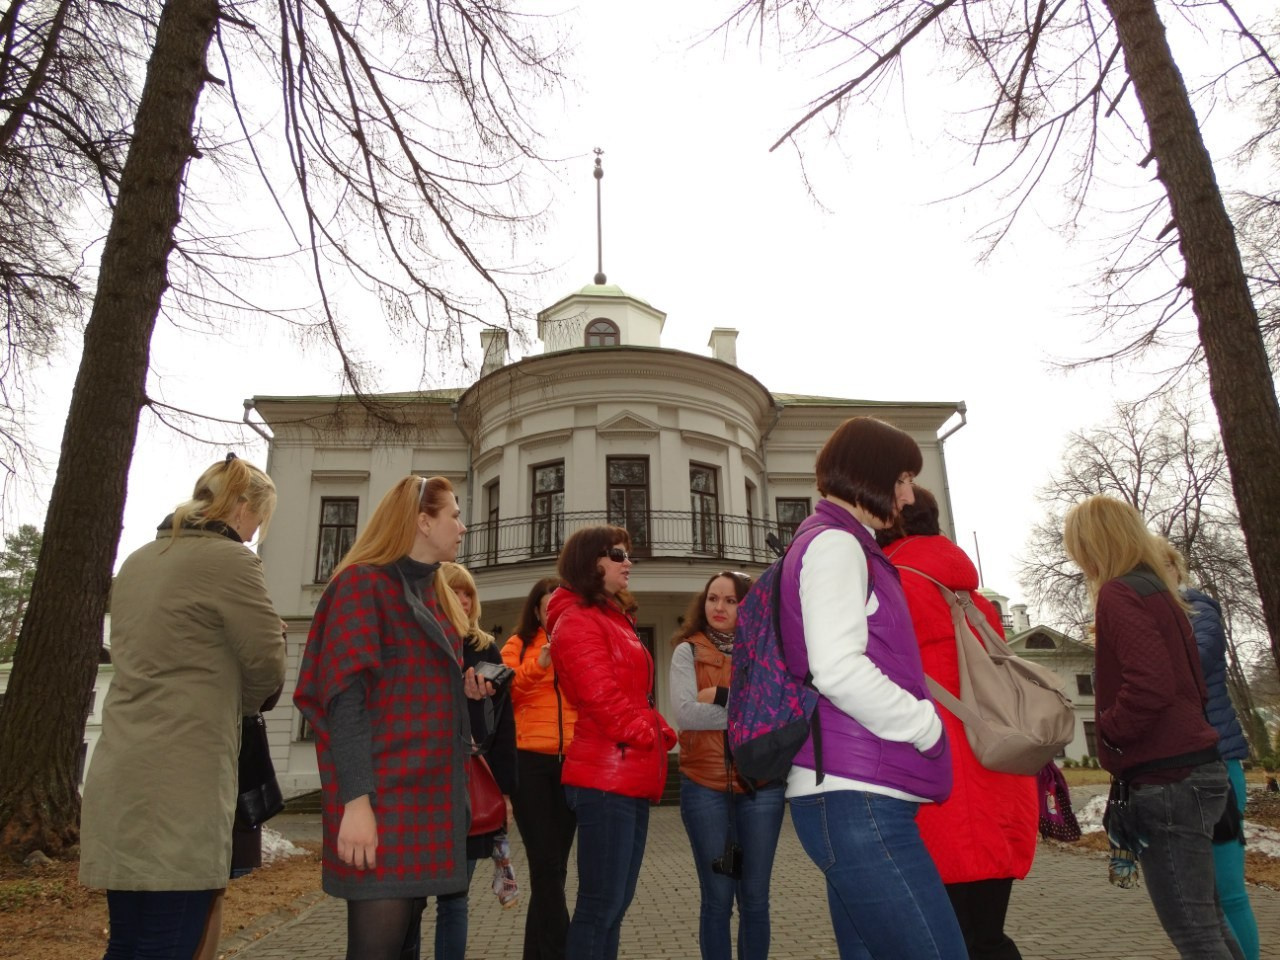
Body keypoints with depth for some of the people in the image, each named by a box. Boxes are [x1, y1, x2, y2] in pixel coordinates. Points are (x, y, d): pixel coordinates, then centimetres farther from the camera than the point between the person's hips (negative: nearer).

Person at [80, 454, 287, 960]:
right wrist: (236, 705, 15)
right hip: (182, 779, -8)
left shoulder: (138, 561, 16)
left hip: (120, 774, 8)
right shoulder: (229, 560, -9)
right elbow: (268, 667, -5)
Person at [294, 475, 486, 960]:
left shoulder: (428, 593, 16)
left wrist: (463, 687, 5)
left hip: (427, 789, 9)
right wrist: (356, 802, -22)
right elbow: (346, 698, -16)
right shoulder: (363, 583, -8)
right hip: (382, 795, -8)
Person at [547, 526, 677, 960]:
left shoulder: (613, 620, 20)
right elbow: (601, 697, -19)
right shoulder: (577, 621, -10)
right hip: (606, 778, -10)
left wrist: (661, 733, 7)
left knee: (617, 902, 14)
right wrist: (649, 735, -10)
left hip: (632, 777, 10)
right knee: (600, 905, -4)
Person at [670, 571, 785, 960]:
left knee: (755, 897, 10)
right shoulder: (688, 651, 2)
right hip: (704, 787, -1)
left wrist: (719, 696, -13)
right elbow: (685, 713, -13)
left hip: (761, 786, 2)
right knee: (717, 896, 7)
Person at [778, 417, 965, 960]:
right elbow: (838, 669, -19)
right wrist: (930, 727, -7)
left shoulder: (841, 545, 23)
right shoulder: (835, 543, -7)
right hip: (854, 796, -10)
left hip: (852, 797, 10)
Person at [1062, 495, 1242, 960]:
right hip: (1194, 765, 10)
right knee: (1205, 920, 19)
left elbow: (1149, 684, -24)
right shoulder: (1159, 590, 15)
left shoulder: (1118, 594, -14)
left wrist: (1109, 731, -9)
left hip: (1167, 779, -10)